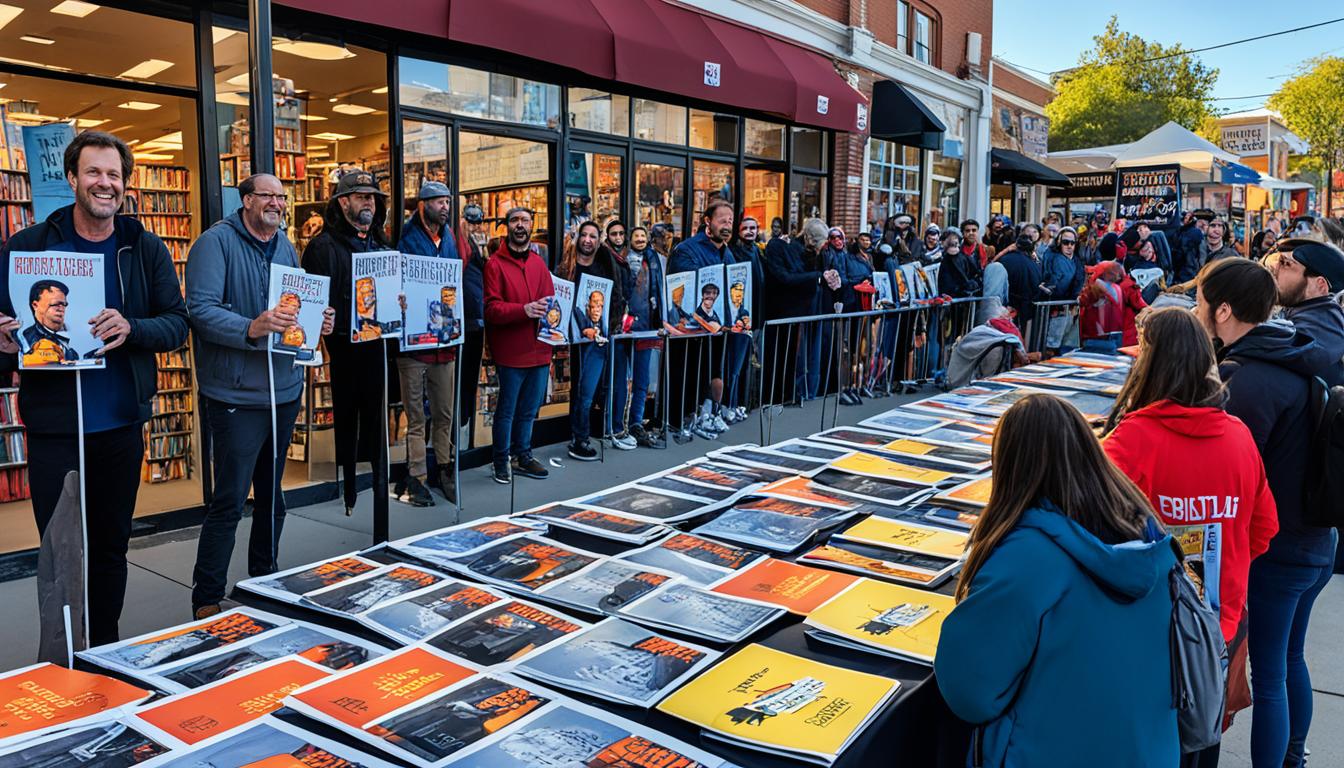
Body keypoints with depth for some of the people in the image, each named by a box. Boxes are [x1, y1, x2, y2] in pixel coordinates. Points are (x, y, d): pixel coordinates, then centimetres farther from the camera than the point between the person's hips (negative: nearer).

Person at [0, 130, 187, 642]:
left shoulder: (145, 249, 3)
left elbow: (178, 323, -1)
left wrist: (131, 328, -21)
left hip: (122, 423, 2)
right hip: (54, 424, -2)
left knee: (111, 547, 14)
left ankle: (105, 653, 29)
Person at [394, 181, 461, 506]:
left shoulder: (449, 238, 13)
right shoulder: (407, 239, -6)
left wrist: (453, 302, 3)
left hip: (444, 339, 6)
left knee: (445, 414, 13)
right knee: (415, 416, 2)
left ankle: (444, 469, 24)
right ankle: (417, 478, 8)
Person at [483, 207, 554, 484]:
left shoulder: (538, 262, 12)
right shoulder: (495, 264, -6)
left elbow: (550, 298, 13)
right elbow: (491, 308, -14)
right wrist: (524, 310, -28)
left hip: (539, 349, 6)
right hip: (510, 351, -6)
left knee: (528, 410, 18)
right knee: (507, 410, 4)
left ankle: (523, 456, 33)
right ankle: (501, 463, 19)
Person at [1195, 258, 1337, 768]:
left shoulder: (1246, 378, -24)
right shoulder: (1294, 360, 4)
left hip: (1274, 550, -9)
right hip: (1316, 543, 9)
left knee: (1268, 675, 4)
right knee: (1291, 659, 24)